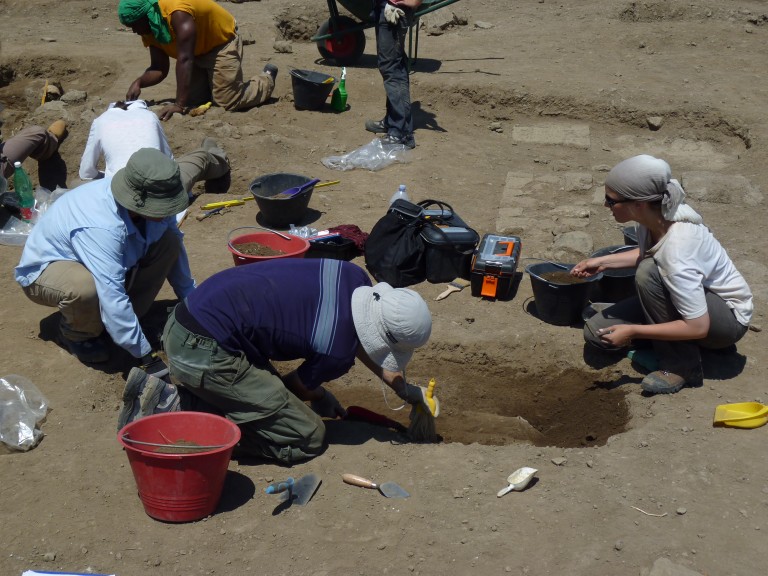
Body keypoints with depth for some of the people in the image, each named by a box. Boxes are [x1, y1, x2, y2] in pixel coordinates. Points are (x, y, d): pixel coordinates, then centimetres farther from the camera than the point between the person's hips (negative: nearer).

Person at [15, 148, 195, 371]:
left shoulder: (150, 201, -20)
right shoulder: (101, 227, -41)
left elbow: (176, 245, -1)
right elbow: (112, 298, -43)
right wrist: (148, 359, -40)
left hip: (105, 260, 7)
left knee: (168, 242, -12)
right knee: (86, 287, -40)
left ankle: (129, 317, 1)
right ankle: (77, 333, -5)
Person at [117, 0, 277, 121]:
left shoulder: (178, 13, -37)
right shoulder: (148, 29, -10)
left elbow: (185, 60, -40)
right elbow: (159, 69, -6)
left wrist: (180, 105, -42)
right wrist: (138, 82, -27)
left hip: (222, 44, -8)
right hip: (197, 52, 8)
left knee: (228, 101, -11)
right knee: (193, 100, 2)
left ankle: (268, 79, 14)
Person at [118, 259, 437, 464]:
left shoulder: (355, 277, 3)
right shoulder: (337, 352, -19)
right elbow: (300, 387, 3)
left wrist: (405, 389, 27)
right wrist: (322, 397, 25)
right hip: (203, 354, -9)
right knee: (308, 438, -3)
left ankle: (173, 395, 12)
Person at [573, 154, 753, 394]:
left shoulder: (676, 250, -36)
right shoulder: (654, 216, -13)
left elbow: (698, 326, -31)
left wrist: (632, 331, -26)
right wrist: (603, 262, 1)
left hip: (728, 318, -7)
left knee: (649, 271, -32)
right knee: (597, 331, -6)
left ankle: (681, 363, -18)